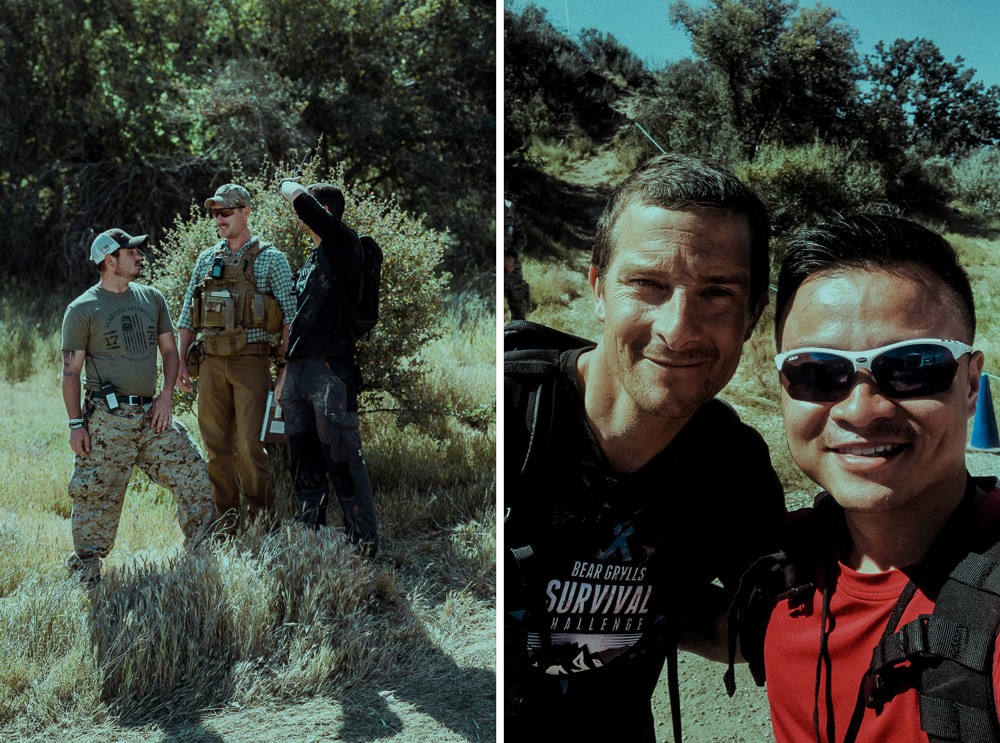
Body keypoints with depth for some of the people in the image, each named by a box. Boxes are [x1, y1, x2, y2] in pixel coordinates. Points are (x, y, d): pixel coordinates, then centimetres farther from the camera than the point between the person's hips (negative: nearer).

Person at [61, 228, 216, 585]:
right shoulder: (82, 310, -3)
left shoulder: (152, 298, 11)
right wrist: (76, 424, -8)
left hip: (151, 413, 5)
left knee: (192, 473, 2)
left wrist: (166, 394, 2)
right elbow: (71, 371, -3)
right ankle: (85, 570, 13)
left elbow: (169, 350, 16)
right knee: (98, 493, -2)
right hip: (107, 418, -5)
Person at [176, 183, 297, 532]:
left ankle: (261, 519, 8)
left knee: (249, 446, -8)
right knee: (216, 445, 6)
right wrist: (181, 362, 9)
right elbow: (188, 316, 17)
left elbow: (290, 316, -3)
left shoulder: (270, 259, 2)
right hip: (211, 362, 5)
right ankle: (224, 521, 15)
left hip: (250, 360, -4)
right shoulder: (206, 259, 15)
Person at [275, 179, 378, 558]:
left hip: (330, 369, -9)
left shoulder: (344, 244, -5)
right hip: (299, 369, 9)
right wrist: (285, 371, 21)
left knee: (342, 459, -8)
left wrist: (289, 187, 4)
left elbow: (302, 202, -19)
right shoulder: (312, 258, 21)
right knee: (303, 460, 13)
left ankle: (364, 540, -3)